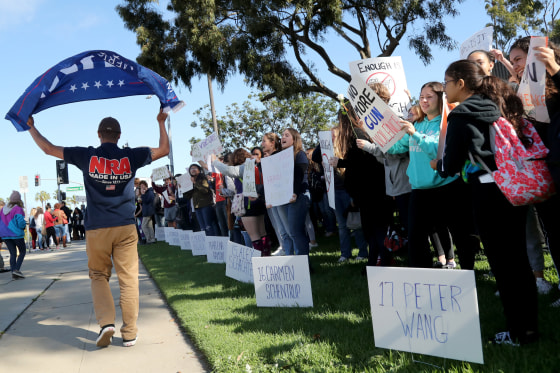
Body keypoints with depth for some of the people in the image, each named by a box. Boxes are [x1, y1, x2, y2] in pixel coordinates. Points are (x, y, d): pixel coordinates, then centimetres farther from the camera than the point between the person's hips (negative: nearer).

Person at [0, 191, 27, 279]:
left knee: (12, 253, 10)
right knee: (22, 252, 7)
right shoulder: (18, 209, -14)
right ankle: (17, 269, -9)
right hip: (16, 234, -6)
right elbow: (20, 221, -21)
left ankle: (13, 273, 5)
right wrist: (24, 225, -1)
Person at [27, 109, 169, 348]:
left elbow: (49, 148, 9)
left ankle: (106, 322, -3)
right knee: (128, 279, 4)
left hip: (96, 229, 0)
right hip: (125, 228, 0)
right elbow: (164, 149, 12)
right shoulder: (130, 156, 0)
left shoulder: (87, 156, 0)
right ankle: (129, 333, 7)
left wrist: (31, 127, 24)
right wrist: (161, 122, 23)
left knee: (98, 276, 15)